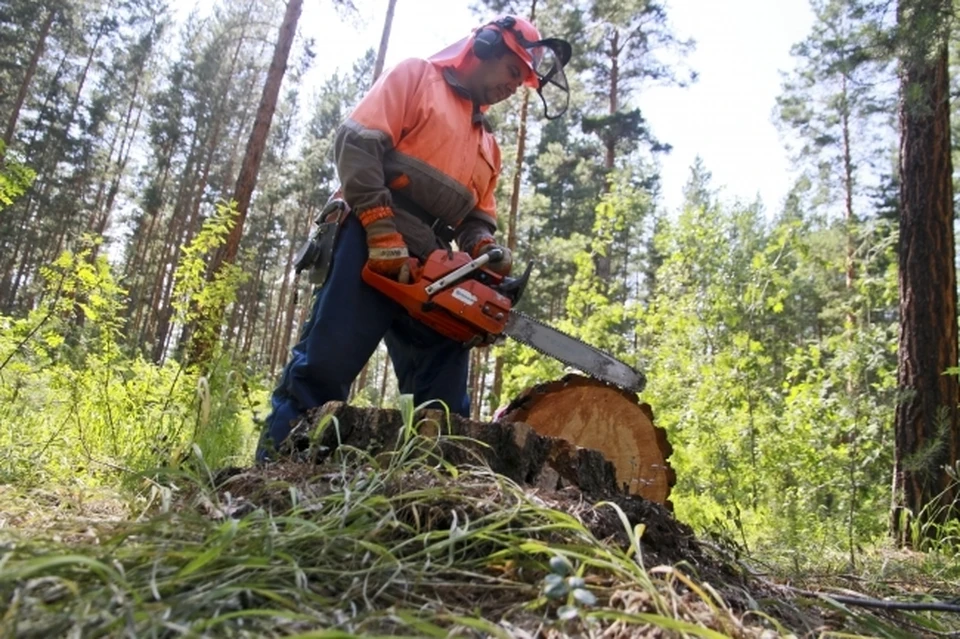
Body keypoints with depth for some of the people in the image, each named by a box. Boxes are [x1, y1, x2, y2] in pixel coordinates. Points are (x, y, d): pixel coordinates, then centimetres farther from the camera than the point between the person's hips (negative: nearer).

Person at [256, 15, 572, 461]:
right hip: (371, 245, -7)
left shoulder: (487, 145, 28)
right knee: (324, 366, -11)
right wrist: (383, 231, -17)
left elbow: (477, 218, 23)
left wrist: (487, 250, -3)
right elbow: (358, 141, -6)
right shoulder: (416, 75, 9)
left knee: (444, 395, 3)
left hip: (429, 269, 7)